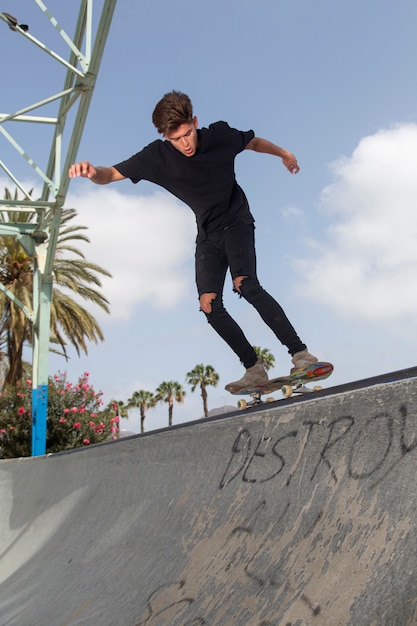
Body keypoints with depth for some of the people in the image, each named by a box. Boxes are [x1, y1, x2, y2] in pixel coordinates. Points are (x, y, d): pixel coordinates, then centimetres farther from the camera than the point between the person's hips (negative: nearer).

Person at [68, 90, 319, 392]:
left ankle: (300, 353, -23)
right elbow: (111, 174, -14)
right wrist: (92, 172, -37)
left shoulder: (220, 135, -13)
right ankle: (255, 369, 2)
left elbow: (254, 142, 8)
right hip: (207, 234, 3)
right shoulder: (158, 156, -13)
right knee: (210, 306, -8)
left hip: (236, 222, -3)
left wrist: (283, 153, 25)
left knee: (246, 285, -27)